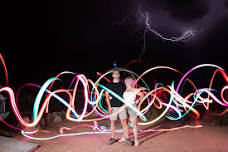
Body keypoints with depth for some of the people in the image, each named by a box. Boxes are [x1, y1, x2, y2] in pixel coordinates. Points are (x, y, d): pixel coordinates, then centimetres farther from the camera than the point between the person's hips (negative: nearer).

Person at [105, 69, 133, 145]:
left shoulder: (123, 84, 8)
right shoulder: (109, 85, 4)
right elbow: (107, 96, 3)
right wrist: (109, 106, -5)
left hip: (122, 106, 0)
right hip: (113, 107, 0)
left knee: (124, 122, 0)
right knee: (112, 122, 6)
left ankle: (127, 138, 8)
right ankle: (112, 138, 19)